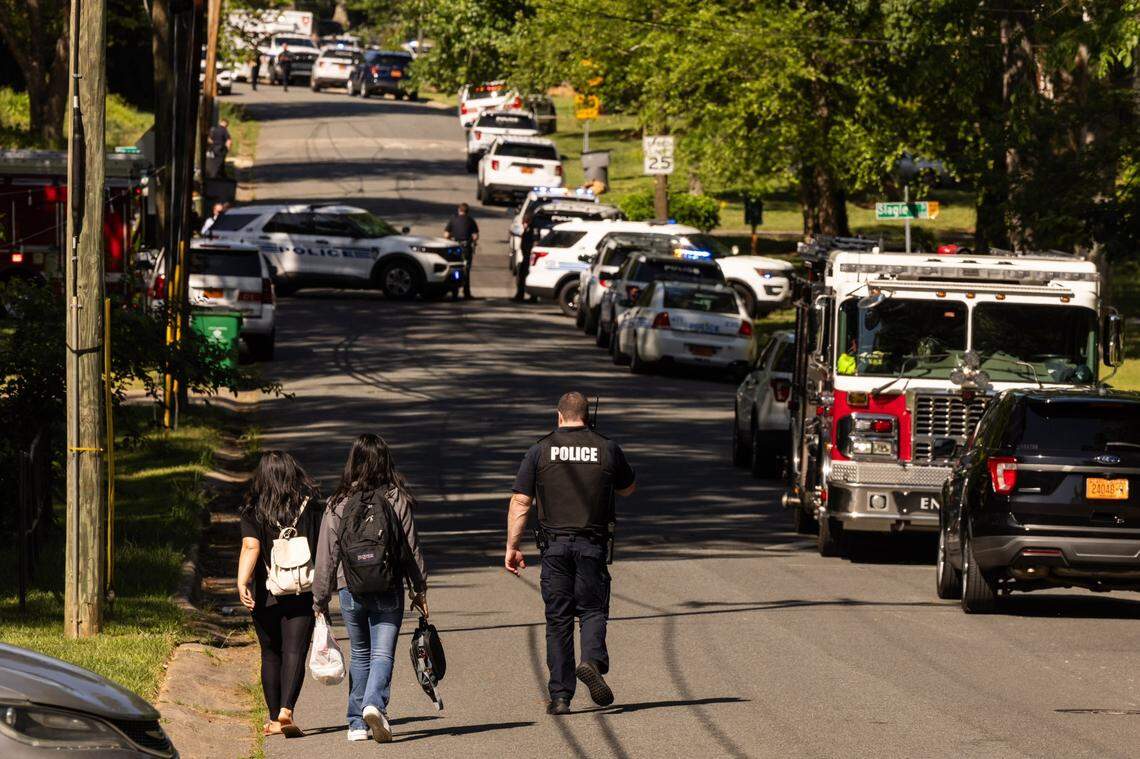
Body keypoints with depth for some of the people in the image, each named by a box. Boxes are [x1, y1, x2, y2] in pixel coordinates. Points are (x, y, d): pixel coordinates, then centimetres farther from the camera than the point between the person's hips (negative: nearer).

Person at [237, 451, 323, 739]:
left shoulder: (254, 510, -2)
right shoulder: (310, 506, 2)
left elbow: (250, 547, -17)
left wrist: (242, 583, -25)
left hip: (266, 596, 0)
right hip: (302, 594, 0)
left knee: (271, 655, 14)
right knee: (294, 652, -5)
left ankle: (275, 718, 18)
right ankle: (286, 710, -26)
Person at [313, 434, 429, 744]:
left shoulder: (338, 504, -1)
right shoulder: (396, 501, -4)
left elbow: (326, 554, 2)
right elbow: (411, 548, 0)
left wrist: (320, 598, 10)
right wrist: (419, 590, 10)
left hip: (350, 590, 2)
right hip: (388, 591, -2)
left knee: (360, 655, 15)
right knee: (383, 653, -2)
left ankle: (357, 722, 14)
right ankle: (375, 704, -27)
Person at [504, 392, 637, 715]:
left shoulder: (540, 451, 1)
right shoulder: (607, 449, 3)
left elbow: (520, 503, -2)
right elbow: (629, 488, 20)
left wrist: (512, 548, 2)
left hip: (555, 545, 0)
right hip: (592, 544, 0)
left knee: (558, 619, 5)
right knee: (593, 609, 9)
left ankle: (560, 695, 3)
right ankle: (592, 660, -21)